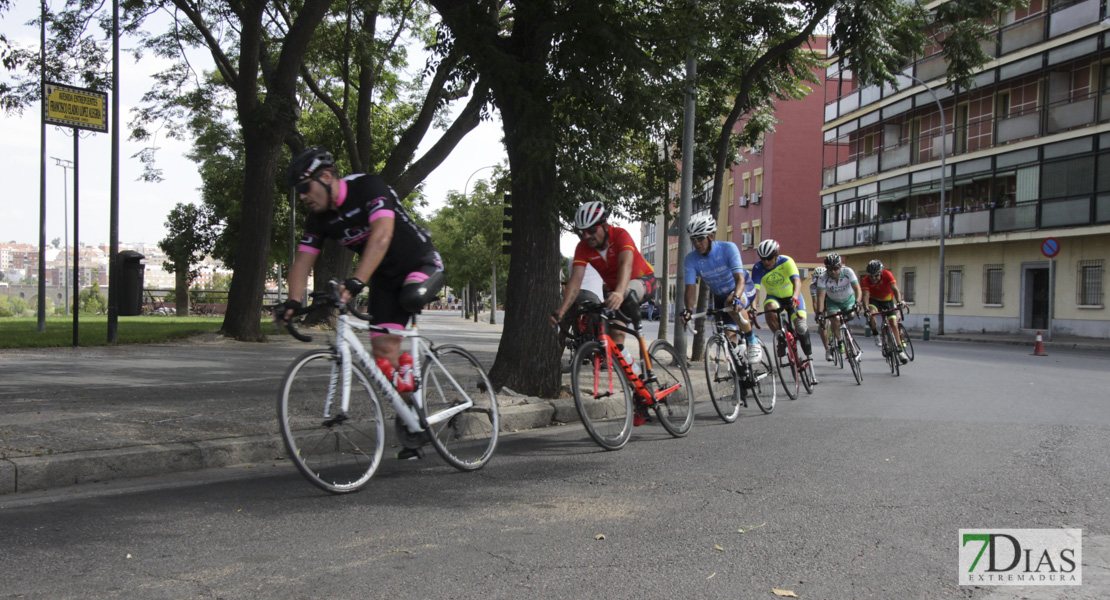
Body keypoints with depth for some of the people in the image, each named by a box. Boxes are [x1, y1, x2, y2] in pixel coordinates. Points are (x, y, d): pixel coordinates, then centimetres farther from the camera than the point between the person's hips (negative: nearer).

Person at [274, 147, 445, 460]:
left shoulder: (369, 187, -25)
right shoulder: (318, 217, -4)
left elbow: (382, 235, -39)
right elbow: (303, 261, -6)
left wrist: (356, 281, -50)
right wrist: (293, 301, -24)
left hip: (421, 263, -5)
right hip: (384, 278, 6)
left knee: (410, 297, -40)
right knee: (383, 352, -6)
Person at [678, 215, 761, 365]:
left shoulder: (728, 248, -27)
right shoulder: (691, 259, -19)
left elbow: (740, 279, -36)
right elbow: (690, 288, -24)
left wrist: (736, 298, -56)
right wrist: (688, 309, -43)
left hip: (744, 290, -4)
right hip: (719, 296, 4)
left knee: (731, 303, -39)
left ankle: (752, 340, -19)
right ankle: (741, 343, 36)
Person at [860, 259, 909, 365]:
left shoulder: (887, 275, -28)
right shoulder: (865, 281, -27)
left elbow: (895, 289, -38)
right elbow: (865, 296, -38)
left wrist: (899, 302, -56)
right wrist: (866, 309, -56)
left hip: (888, 300, 0)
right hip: (874, 300, 0)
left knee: (894, 324, -10)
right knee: (871, 313, -33)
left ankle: (900, 351, -2)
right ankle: (876, 335, -10)